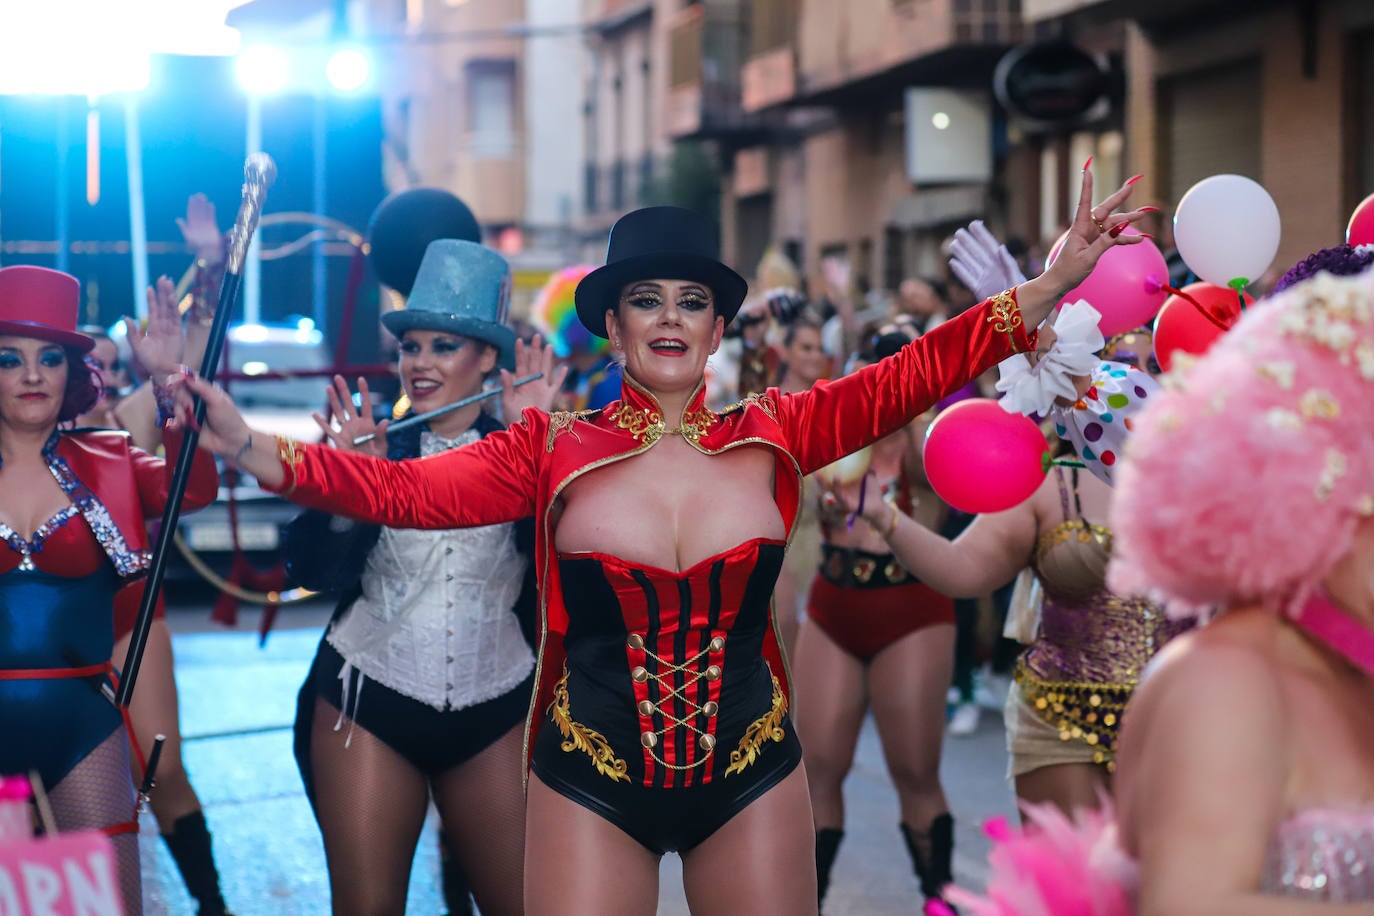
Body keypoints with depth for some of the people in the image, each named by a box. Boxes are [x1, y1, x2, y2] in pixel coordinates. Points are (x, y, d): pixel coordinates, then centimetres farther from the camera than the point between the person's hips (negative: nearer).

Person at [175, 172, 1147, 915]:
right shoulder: (555, 451, -3)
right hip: (592, 782, -1)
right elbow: (404, 490, -11)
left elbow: (914, 372, -7)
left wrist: (1056, 280, -16)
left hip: (752, 774, 1)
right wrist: (244, 443, -23)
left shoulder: (773, 435, 0)